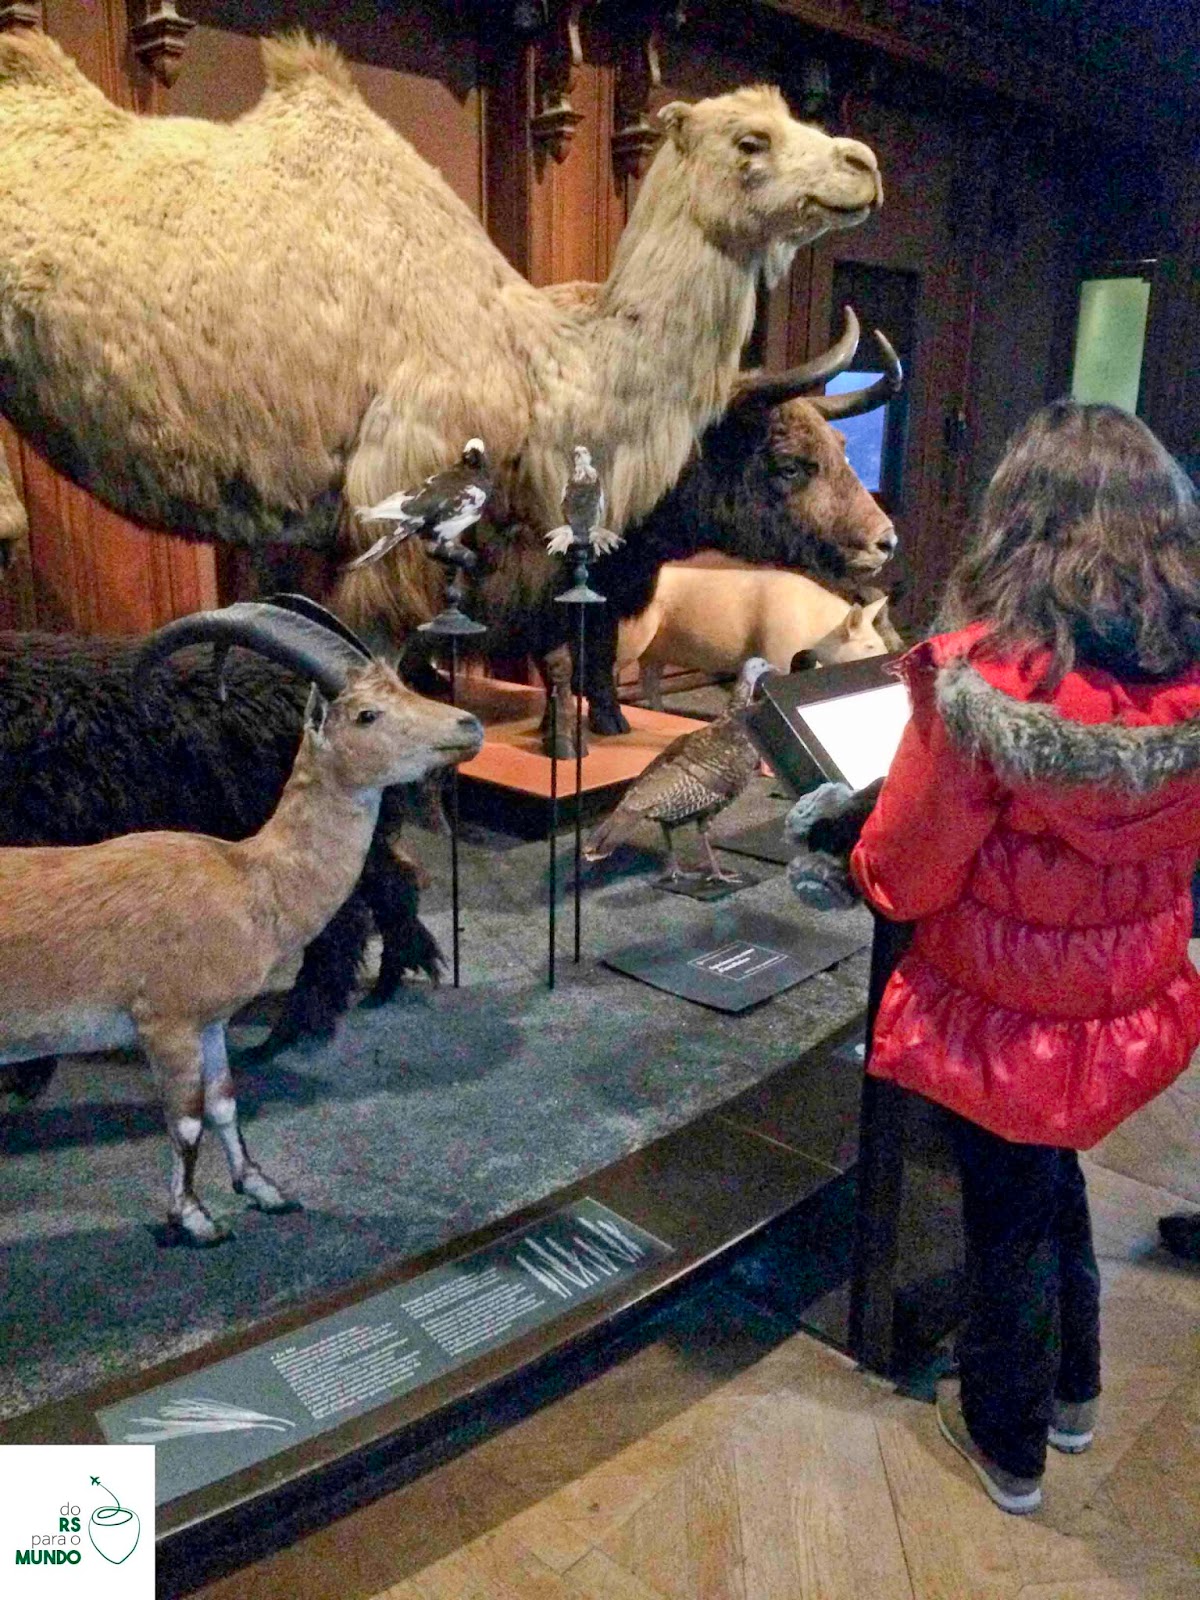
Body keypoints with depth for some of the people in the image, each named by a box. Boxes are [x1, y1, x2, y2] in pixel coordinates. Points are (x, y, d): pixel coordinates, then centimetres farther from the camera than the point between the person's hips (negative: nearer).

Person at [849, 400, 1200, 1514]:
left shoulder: (984, 682, -29)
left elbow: (901, 878, -20)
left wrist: (868, 855, 1)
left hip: (1006, 1025, -5)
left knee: (1009, 1222, 18)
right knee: (1055, 1186, 30)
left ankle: (1009, 1444, 44)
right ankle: (1071, 1394, 53)